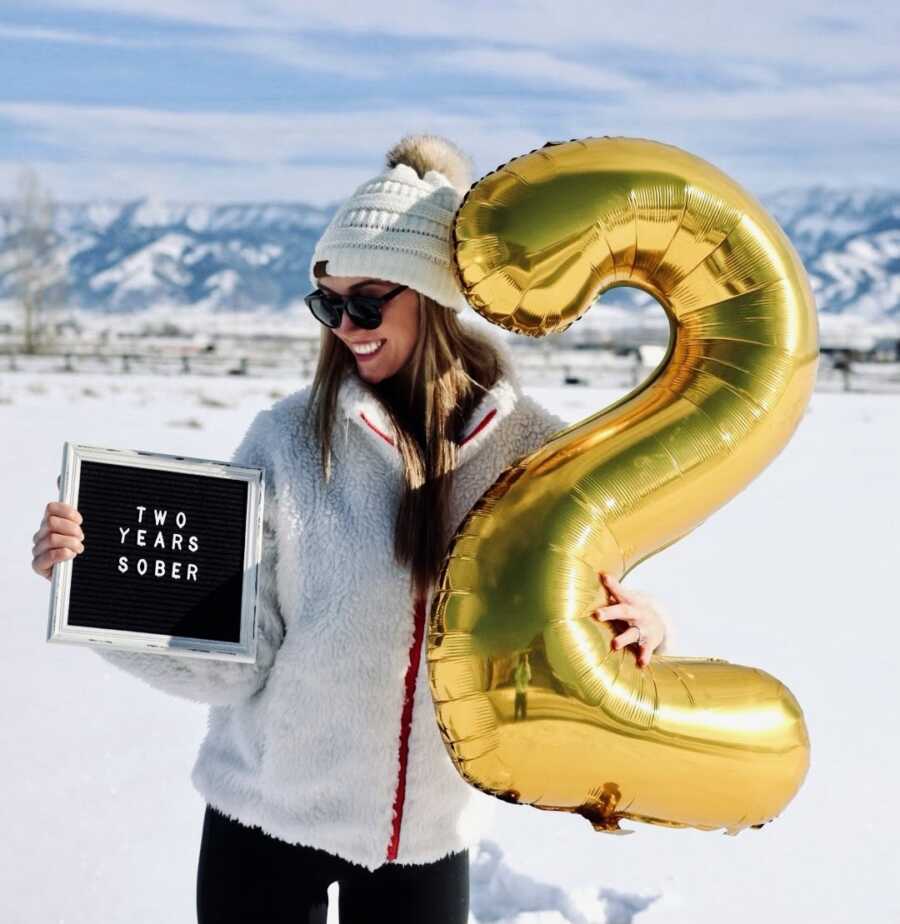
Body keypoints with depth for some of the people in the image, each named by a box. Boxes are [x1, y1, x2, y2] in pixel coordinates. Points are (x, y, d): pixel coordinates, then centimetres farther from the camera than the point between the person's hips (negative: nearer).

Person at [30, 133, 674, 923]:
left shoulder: (532, 449, -8)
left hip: (430, 832, 1)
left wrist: (638, 631, -21)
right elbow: (230, 662, -12)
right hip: (265, 816, -1)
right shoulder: (287, 439, -12)